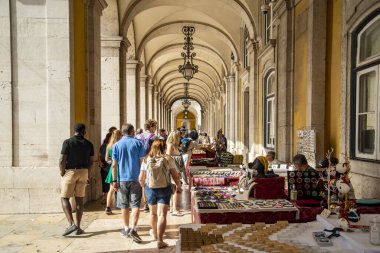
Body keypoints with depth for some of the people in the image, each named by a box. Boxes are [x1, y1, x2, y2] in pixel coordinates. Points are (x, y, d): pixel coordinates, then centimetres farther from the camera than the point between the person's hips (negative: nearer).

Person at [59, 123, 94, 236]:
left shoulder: (67, 142, -8)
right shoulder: (88, 144, 3)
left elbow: (62, 160, -12)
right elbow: (91, 162, 5)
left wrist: (62, 174, 0)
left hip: (70, 172, -3)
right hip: (83, 172, 4)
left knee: (64, 198, 4)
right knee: (79, 200, 9)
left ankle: (72, 224, -10)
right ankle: (78, 227, 12)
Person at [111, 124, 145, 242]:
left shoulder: (116, 145, 3)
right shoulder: (138, 143, 0)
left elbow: (114, 165, -1)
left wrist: (114, 180, 2)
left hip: (122, 179, 2)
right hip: (136, 178, -1)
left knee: (124, 205, 12)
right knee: (135, 204, 1)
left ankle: (126, 228, 22)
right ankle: (133, 228, -11)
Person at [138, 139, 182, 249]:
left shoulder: (146, 160, -3)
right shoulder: (168, 159, -7)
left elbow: (141, 179, 0)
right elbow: (176, 176, -7)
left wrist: (144, 186, 20)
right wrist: (179, 186, 11)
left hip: (150, 189, 3)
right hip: (164, 189, -2)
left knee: (153, 213, 22)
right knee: (162, 215, 1)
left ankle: (154, 232, 43)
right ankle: (159, 240, -2)